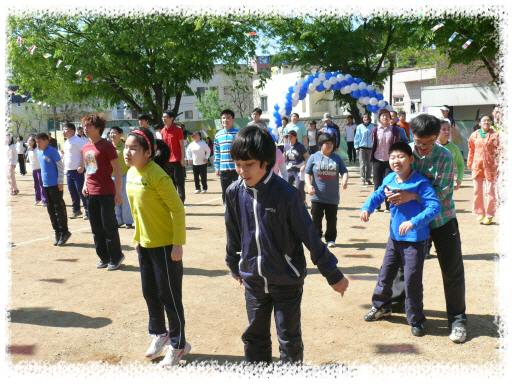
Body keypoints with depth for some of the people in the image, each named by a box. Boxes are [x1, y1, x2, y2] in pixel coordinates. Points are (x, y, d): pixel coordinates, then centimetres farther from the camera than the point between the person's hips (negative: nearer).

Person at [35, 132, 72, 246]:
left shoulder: (52, 151, -11)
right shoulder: (39, 152, 10)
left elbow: (60, 167, -11)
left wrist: (60, 182, -13)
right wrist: (43, 180, 17)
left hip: (55, 185, -8)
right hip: (46, 185, 8)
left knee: (59, 209, -4)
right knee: (51, 210, 10)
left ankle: (64, 233, 6)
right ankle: (58, 233, 18)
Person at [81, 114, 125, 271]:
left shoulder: (106, 146, -10)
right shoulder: (85, 148, 12)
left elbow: (117, 169, -11)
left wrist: (119, 192, -15)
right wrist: (85, 184, 8)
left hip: (106, 193, -7)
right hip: (91, 193, 7)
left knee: (109, 226, -1)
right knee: (96, 228, 11)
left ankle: (115, 257, 13)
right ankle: (104, 257, 23)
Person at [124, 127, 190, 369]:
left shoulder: (157, 176, -21)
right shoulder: (131, 174, 4)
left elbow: (178, 209, -20)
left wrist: (178, 243, -21)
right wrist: (137, 237, 17)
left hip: (165, 245, -8)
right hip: (145, 244, 8)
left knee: (169, 296, 2)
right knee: (149, 293, 19)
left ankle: (178, 344, 20)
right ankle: (159, 334, 39)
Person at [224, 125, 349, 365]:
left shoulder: (286, 194, -18)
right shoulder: (234, 193, -4)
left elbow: (309, 236, -11)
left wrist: (333, 274, -4)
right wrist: (234, 266, 23)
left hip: (287, 279, -4)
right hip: (253, 278, 4)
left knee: (289, 338, 6)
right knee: (254, 337, 15)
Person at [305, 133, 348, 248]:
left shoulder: (337, 158, 8)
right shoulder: (314, 157, 3)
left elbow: (344, 171, 6)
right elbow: (308, 173, 1)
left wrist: (344, 180, -15)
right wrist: (309, 185, -15)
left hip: (333, 196, 1)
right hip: (317, 195, -1)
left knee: (332, 219, 6)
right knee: (316, 218, 3)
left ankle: (331, 239, 22)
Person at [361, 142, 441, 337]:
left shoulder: (420, 183, -18)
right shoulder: (389, 179, 2)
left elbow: (435, 206, -24)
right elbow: (378, 194, 19)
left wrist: (414, 222, -34)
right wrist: (367, 207, 1)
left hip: (415, 240, -6)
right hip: (394, 237, 6)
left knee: (412, 281, -2)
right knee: (385, 273, 18)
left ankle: (416, 320, 18)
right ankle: (381, 306, 41)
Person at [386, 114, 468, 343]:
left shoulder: (445, 157, -17)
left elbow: (441, 193, -22)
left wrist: (412, 196, -32)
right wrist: (389, 190, -14)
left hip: (442, 220, -3)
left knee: (453, 272, 1)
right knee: (403, 262, 16)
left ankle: (457, 320, 16)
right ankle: (394, 302, 38)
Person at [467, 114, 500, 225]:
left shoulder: (495, 135, 2)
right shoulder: (474, 135, 7)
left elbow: (499, 151, 4)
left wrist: (498, 166, -2)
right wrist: (470, 164, 13)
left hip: (490, 166, -2)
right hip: (477, 166, 2)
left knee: (490, 191, 2)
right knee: (477, 191, 5)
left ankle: (489, 215, 13)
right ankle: (480, 213, 20)